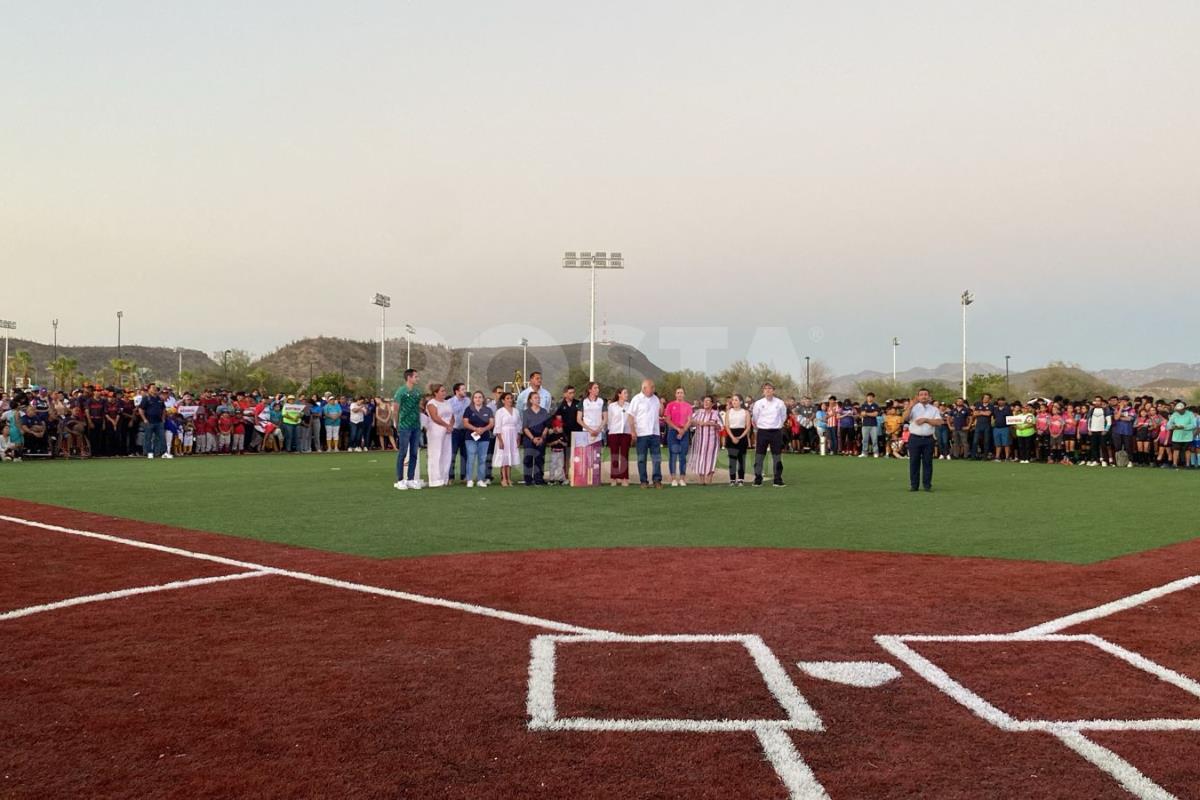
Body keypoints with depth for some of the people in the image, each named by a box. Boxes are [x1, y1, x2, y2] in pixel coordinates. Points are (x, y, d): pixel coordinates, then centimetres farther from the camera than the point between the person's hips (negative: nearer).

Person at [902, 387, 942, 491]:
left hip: (928, 439, 1)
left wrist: (926, 420, -12)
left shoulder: (934, 409, 8)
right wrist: (909, 408, -21)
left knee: (928, 462, 3)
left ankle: (927, 485, 10)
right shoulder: (913, 408, 6)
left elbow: (939, 422, -5)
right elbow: (905, 418, -10)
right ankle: (914, 485, 7)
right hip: (915, 438, -1)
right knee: (914, 462, 1)